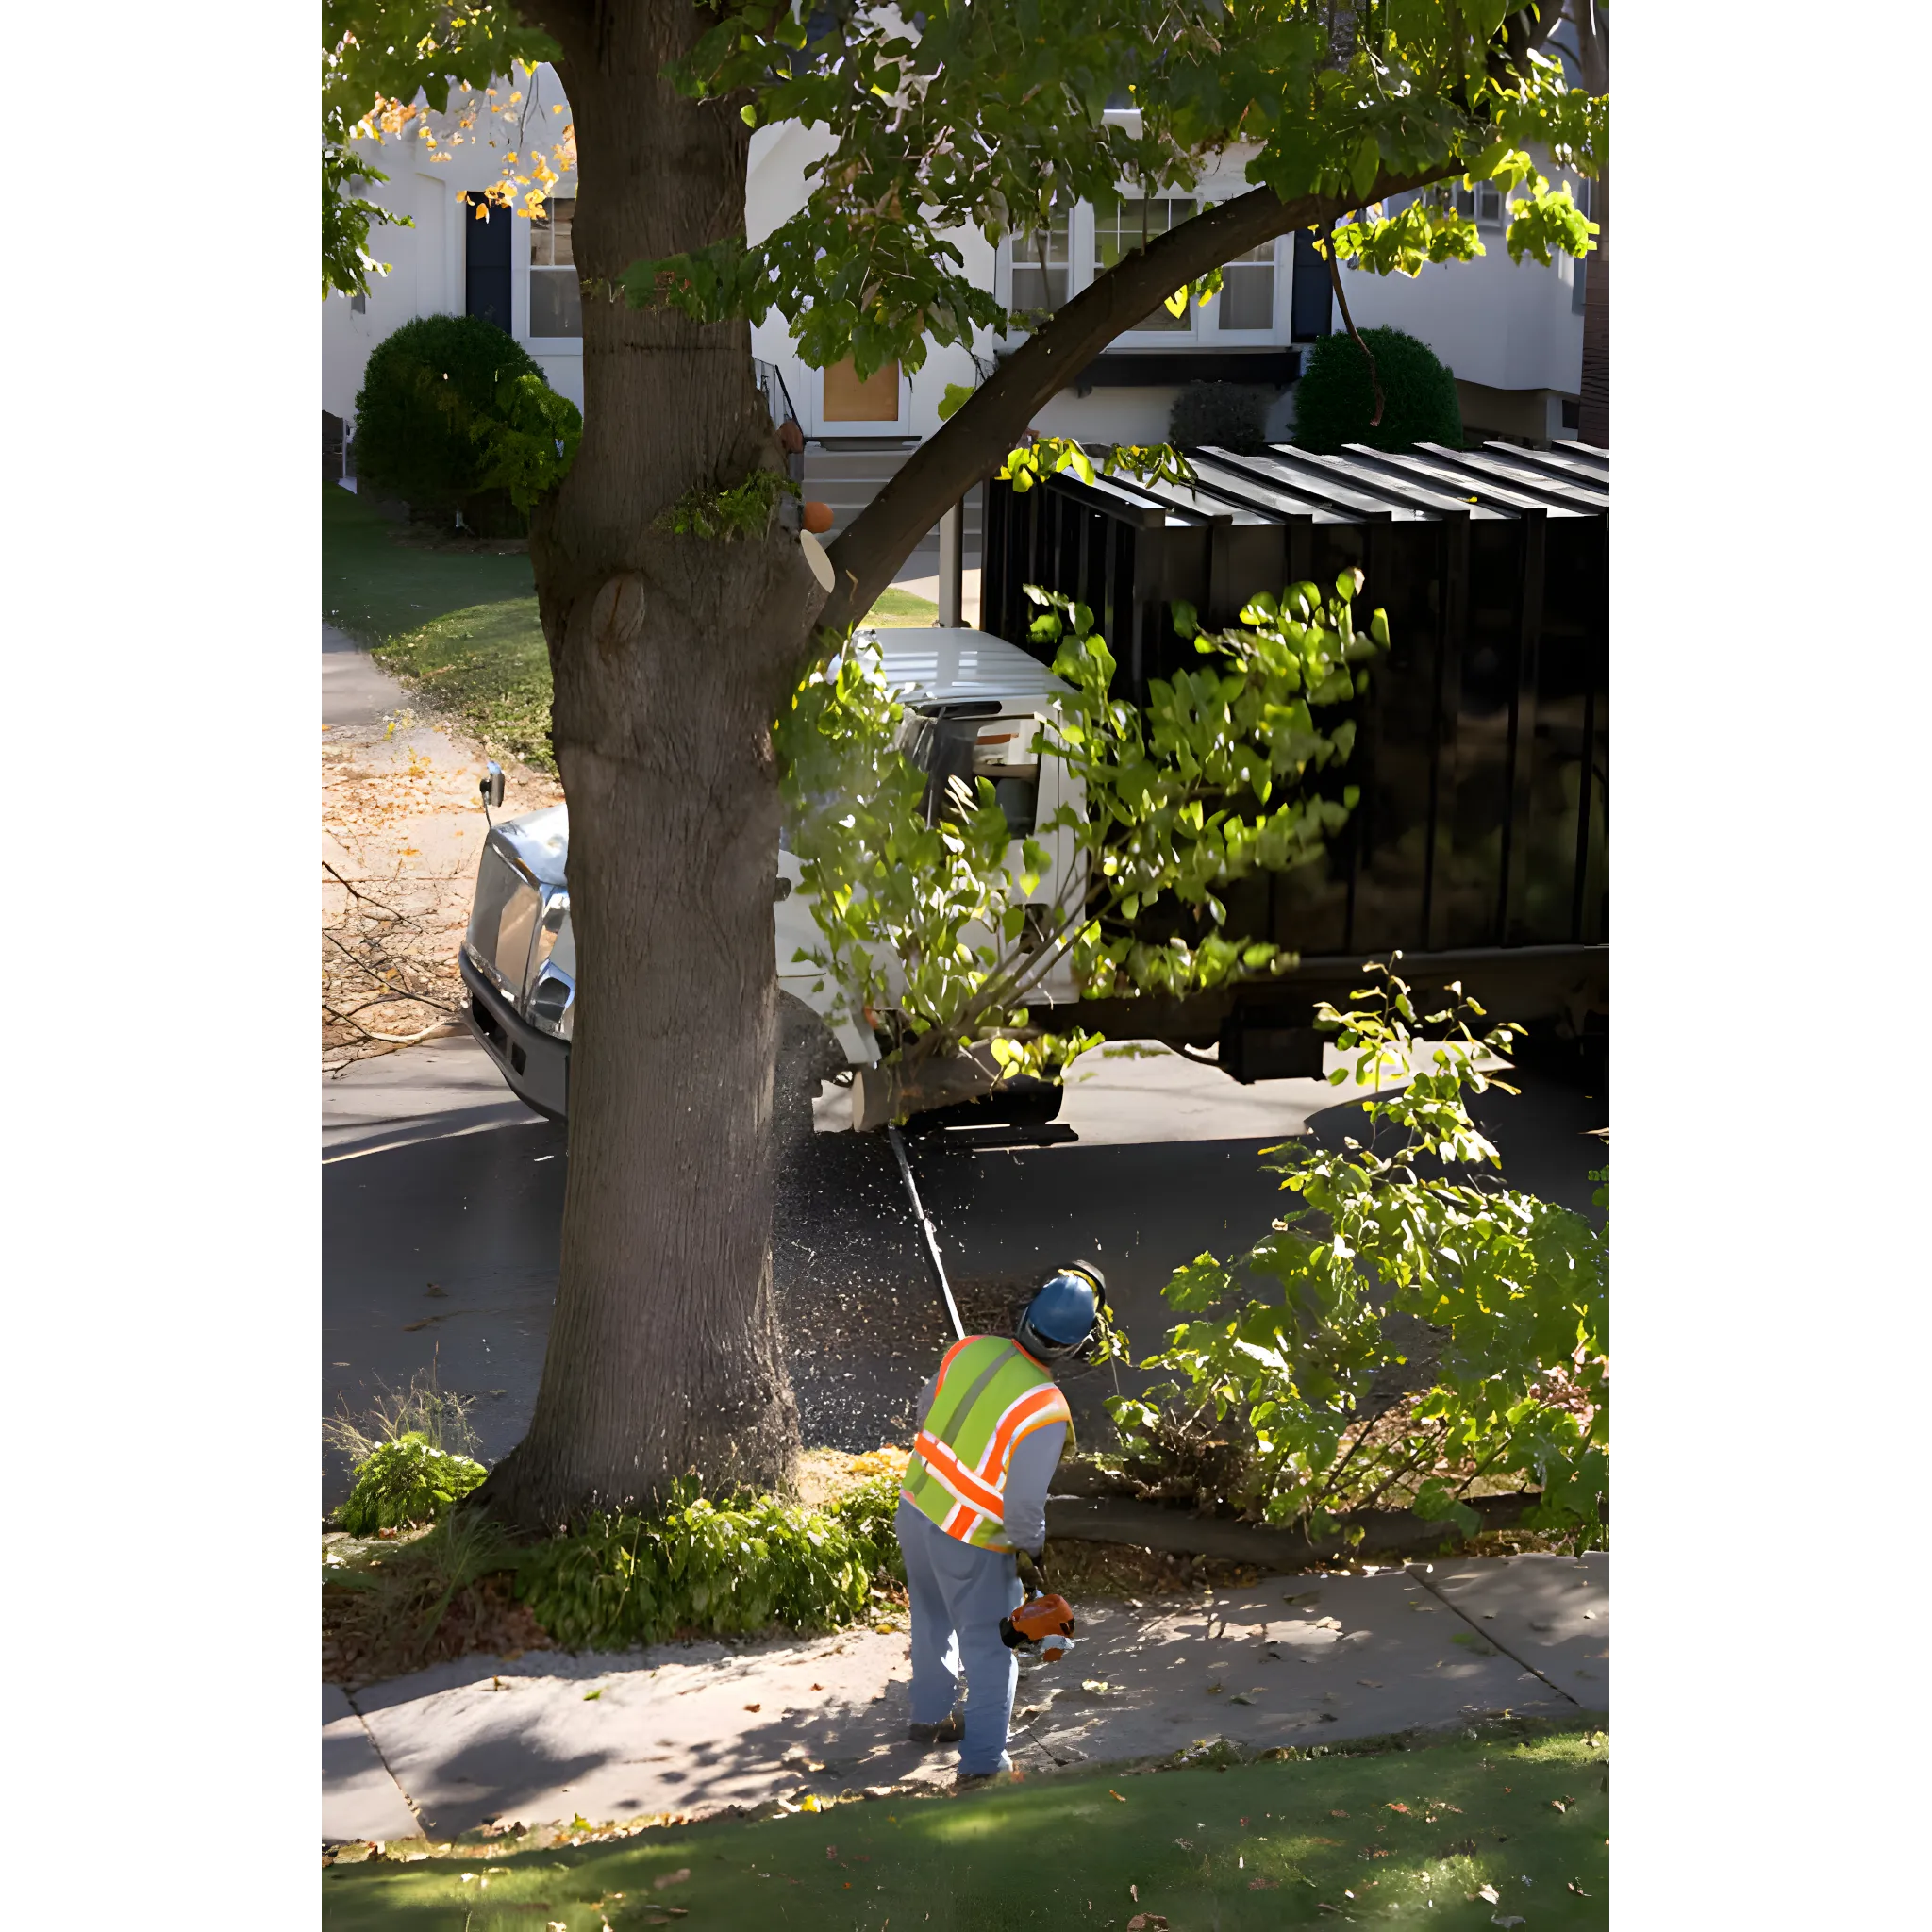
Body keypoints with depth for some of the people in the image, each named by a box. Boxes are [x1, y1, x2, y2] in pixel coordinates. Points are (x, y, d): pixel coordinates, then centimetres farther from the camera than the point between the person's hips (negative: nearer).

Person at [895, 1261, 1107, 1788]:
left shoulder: (970, 1349, -12)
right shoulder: (1046, 1413, -29)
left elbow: (927, 1413, 6)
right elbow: (1023, 1505, -25)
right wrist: (1030, 1546, -3)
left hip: (916, 1508, 6)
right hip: (970, 1544, -6)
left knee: (933, 1618, 28)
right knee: (989, 1646, 11)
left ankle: (930, 1717, 46)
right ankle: (982, 1761, 15)